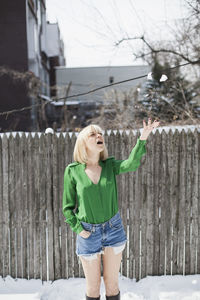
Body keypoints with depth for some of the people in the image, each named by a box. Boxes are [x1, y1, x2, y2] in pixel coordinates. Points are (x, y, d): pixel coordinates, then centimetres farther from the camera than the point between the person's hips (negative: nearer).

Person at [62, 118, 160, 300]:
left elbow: (131, 164, -26)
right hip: (88, 232, -1)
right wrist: (78, 229, -11)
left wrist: (143, 138, -38)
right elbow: (68, 207, -1)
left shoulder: (110, 165, -4)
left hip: (113, 228, 2)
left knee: (112, 283, 15)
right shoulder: (72, 171, -9)